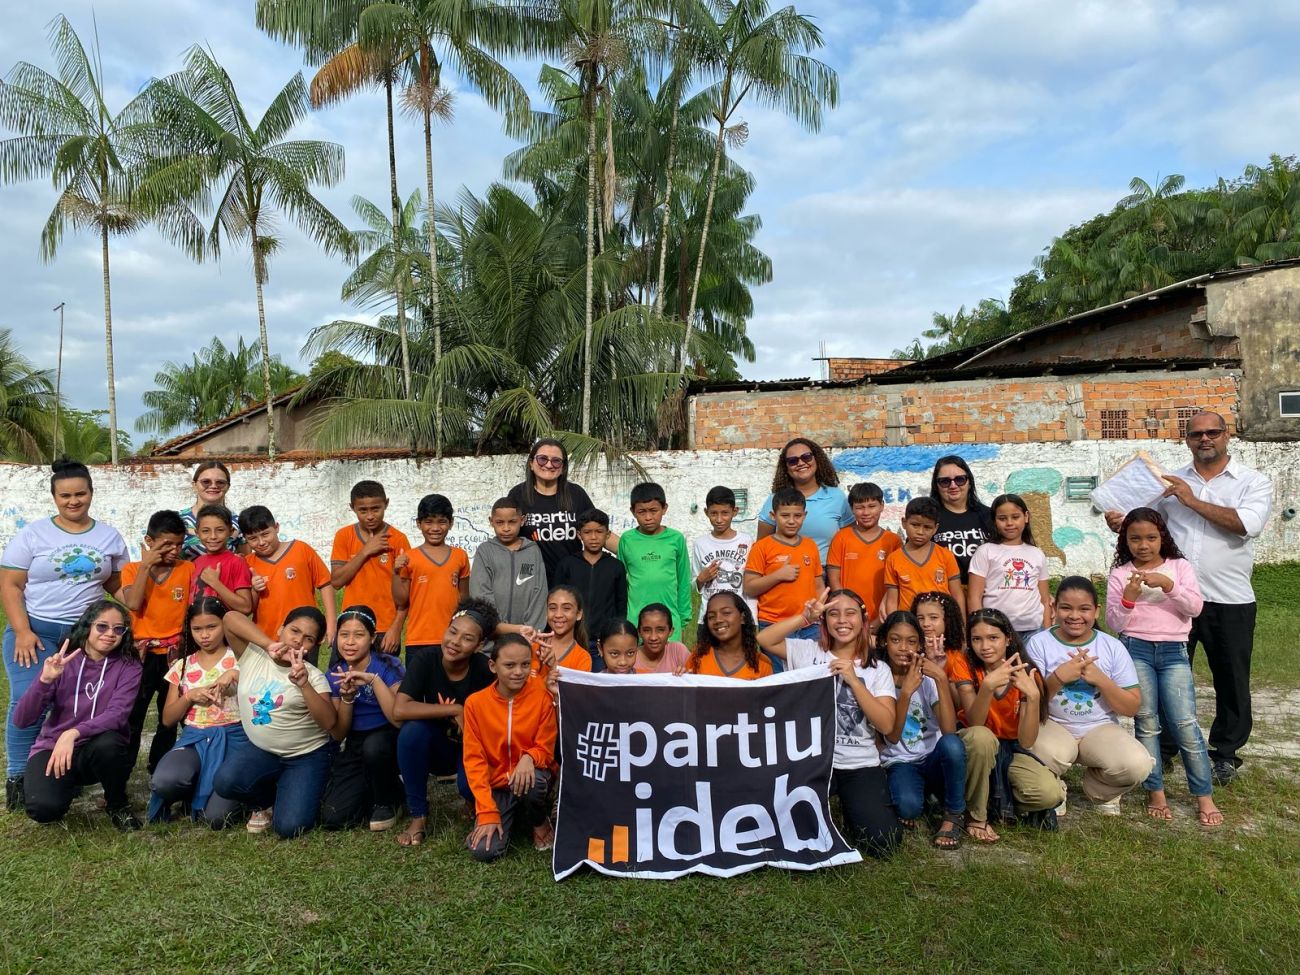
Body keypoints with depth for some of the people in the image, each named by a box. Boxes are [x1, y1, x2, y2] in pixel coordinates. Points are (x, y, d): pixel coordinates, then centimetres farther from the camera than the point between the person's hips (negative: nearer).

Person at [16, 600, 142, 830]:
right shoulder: (62, 663, -5)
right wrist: (45, 679, -25)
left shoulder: (128, 667, -8)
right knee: (44, 808, -29)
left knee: (109, 743, -37)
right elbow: (21, 721, -11)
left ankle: (117, 805, -5)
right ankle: (69, 786, 11)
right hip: (52, 747, 1)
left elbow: (117, 715, -22)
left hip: (98, 749, 0)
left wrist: (73, 733, -37)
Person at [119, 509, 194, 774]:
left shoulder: (189, 569, 0)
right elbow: (133, 604, -16)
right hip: (141, 654, -1)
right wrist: (146, 565, -15)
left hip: (175, 655, 1)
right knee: (131, 718, 5)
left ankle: (159, 769, 26)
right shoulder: (133, 569, 0)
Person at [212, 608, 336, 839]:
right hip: (261, 750, 3)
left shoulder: (313, 676, -9)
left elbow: (329, 722, -21)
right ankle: (265, 802, 7)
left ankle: (294, 796, 19)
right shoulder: (252, 656, -3)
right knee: (225, 782, -28)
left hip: (307, 756, -2)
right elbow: (230, 618, -17)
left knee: (289, 827, -19)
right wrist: (268, 644, -26)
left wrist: (304, 684, -33)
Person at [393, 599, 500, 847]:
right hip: (438, 747, 2)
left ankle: (476, 804, 10)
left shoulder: (485, 669, -21)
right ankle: (418, 815, -10)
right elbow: (401, 709, -30)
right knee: (412, 729, -29)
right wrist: (455, 710, -29)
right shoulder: (425, 662, -18)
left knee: (471, 785, -31)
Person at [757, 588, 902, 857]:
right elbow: (764, 639, -12)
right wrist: (806, 617, -17)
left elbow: (886, 724, -9)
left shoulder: (878, 669, 3)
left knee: (884, 843, -14)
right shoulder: (809, 652, 1)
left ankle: (852, 808, 19)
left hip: (861, 766, 1)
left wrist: (853, 680, -18)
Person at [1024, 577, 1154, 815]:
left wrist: (1100, 679, -17)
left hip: (1100, 729, 3)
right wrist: (1057, 678, -24)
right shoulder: (1038, 644, -6)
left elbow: (1132, 708, -1)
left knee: (1138, 765, -28)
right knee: (1048, 756, -38)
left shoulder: (1113, 647, 0)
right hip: (1053, 726, -2)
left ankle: (1099, 791, 9)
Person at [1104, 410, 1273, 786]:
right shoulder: (1171, 482, 8)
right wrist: (1122, 523, -14)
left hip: (1229, 601, -2)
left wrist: (1193, 500, -17)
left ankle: (1225, 754, 28)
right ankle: (1163, 747, 25)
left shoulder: (1254, 483, -1)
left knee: (1231, 681, 11)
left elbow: (1247, 523, -19)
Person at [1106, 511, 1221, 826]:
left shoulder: (1179, 566, 7)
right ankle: (1156, 793, 11)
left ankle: (1204, 796, 8)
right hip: (1135, 650, 0)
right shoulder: (1120, 574, 4)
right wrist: (1129, 597, -16)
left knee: (1185, 724, -4)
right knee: (1146, 724, 1)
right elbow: (1114, 624, 0)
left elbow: (1195, 607, -5)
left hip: (1174, 651, 0)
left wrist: (1167, 584, -18)